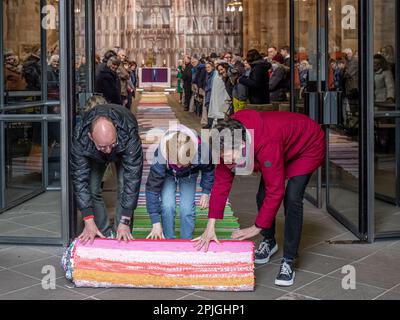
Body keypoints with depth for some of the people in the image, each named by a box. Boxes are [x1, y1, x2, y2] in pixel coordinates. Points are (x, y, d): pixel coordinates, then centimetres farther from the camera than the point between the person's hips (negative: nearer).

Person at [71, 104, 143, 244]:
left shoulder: (129, 134, -45)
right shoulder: (80, 138, -41)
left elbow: (133, 178, -41)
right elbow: (80, 179, -35)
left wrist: (125, 221, -42)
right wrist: (89, 221, -38)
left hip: (124, 152, -1)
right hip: (94, 156, 2)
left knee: (125, 190, -17)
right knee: (91, 191, -11)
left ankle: (122, 237, -4)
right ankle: (105, 235, 4)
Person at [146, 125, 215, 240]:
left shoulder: (201, 152, -39)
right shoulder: (160, 158, -41)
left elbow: (208, 170, -13)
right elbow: (152, 188, -33)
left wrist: (206, 192, -12)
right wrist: (156, 223, -32)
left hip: (189, 175, 1)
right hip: (167, 175, -1)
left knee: (187, 208, -13)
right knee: (167, 206, -19)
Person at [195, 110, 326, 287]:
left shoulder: (267, 144, -45)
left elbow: (275, 191, -38)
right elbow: (221, 183, -19)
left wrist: (257, 227, -30)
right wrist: (210, 227, -24)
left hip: (308, 146, -7)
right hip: (284, 150, 7)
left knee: (292, 199, -20)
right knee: (262, 196, 0)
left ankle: (288, 262, -12)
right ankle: (269, 242, 26)